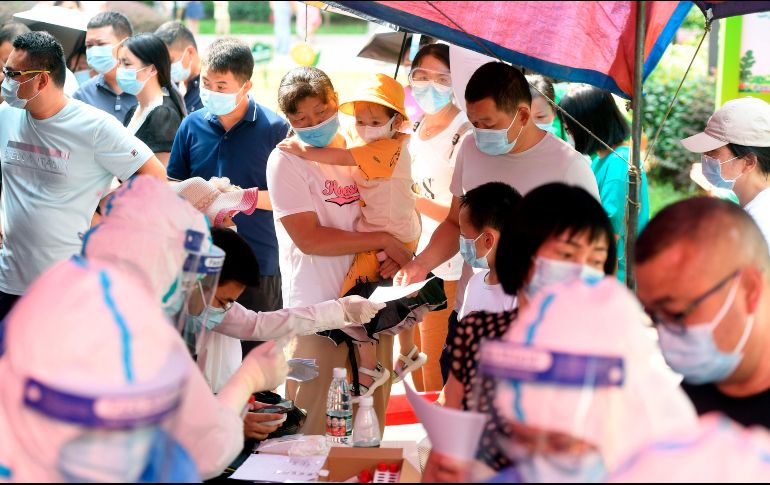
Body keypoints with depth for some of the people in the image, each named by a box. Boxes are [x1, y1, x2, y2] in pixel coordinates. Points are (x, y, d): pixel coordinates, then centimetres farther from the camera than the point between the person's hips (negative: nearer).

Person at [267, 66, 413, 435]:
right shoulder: (286, 160, -7)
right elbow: (309, 238, -15)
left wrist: (395, 257, -5)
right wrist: (384, 241, -14)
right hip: (317, 307, -5)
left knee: (373, 411, 13)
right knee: (311, 421, -2)